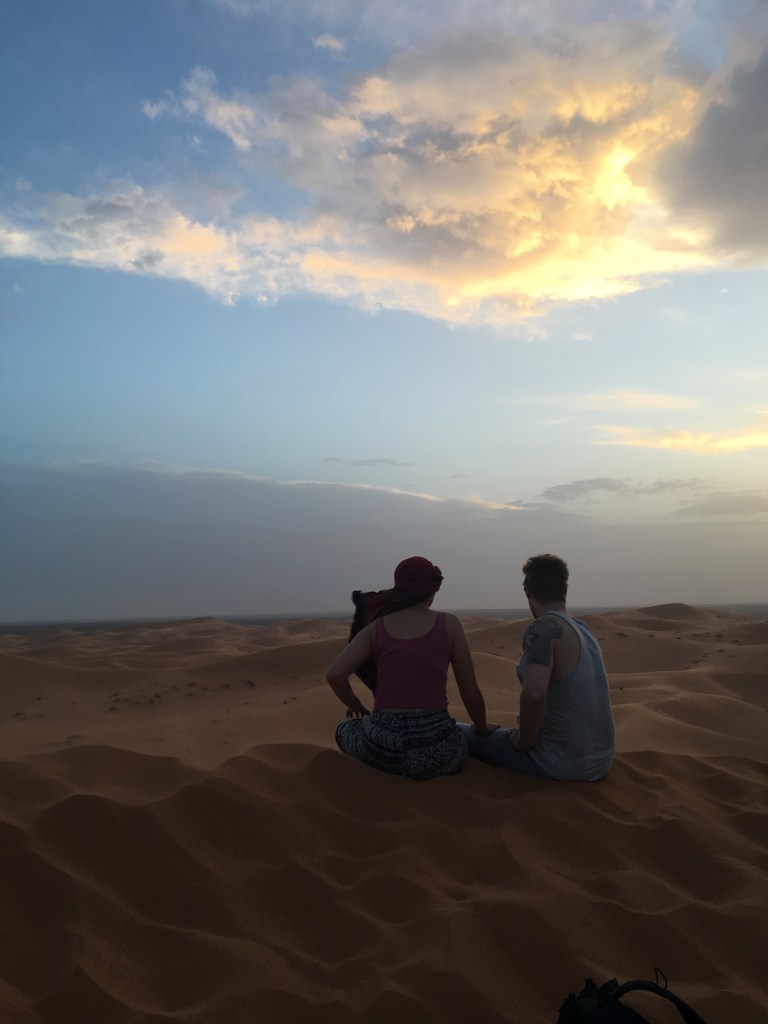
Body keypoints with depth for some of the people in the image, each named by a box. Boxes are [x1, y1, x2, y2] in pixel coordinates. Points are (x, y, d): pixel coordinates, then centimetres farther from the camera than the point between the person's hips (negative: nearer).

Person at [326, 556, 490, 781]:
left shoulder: (376, 628, 7)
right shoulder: (448, 624, 3)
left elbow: (334, 674, -4)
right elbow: (471, 694, 5)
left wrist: (360, 709, 15)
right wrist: (483, 729, 25)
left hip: (381, 746, 1)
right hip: (436, 750, 0)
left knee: (345, 729, 34)